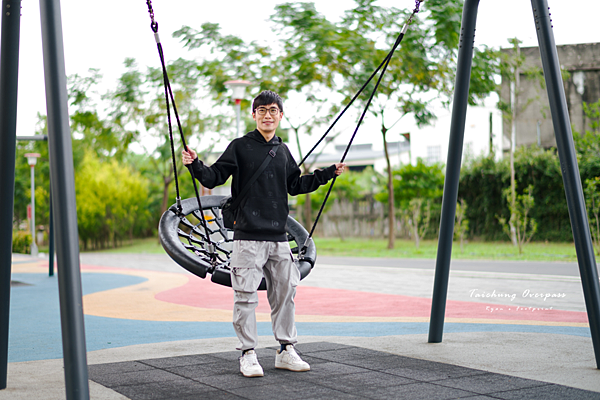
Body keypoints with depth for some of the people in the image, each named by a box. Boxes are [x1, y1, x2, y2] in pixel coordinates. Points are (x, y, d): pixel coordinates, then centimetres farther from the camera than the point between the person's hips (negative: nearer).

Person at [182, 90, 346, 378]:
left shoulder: (283, 151, 14)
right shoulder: (240, 147, 0)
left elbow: (295, 185, 25)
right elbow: (214, 177, -2)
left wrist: (328, 173, 25)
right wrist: (195, 165, -21)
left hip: (278, 237, 5)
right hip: (248, 237, -5)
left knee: (285, 292, 9)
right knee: (246, 296, -4)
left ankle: (286, 351, 20)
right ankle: (248, 355, 6)